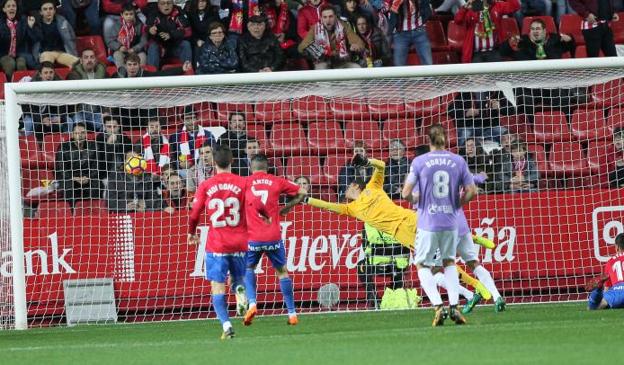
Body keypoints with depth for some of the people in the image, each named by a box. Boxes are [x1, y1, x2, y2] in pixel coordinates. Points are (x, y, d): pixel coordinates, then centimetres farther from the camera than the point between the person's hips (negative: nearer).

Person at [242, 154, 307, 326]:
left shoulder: (245, 183, 1)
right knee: (282, 271, 16)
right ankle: (292, 313, 14)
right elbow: (302, 193, 8)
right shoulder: (277, 182, 4)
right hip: (274, 237, 1)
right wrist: (286, 208, 17)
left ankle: (252, 303, -2)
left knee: (248, 268, 21)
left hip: (253, 238, -1)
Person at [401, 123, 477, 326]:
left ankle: (437, 306, -9)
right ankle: (454, 306, 7)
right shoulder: (458, 161, 0)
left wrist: (416, 199, 13)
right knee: (449, 262, 21)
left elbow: (406, 194, -8)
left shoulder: (419, 162, -7)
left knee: (423, 265, 10)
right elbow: (472, 191, 1)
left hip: (428, 223, -3)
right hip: (450, 222, 3)